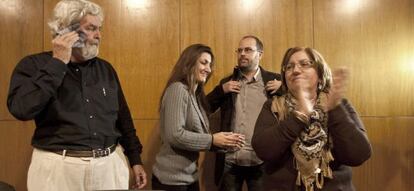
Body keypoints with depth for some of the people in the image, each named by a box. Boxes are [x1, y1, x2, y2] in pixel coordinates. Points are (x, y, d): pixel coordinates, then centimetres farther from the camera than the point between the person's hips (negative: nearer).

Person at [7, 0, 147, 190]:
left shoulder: (105, 69, 8)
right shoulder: (34, 65, -2)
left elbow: (123, 118, 11)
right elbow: (21, 109, -20)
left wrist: (135, 159, 10)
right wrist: (58, 63, -16)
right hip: (58, 167, -3)